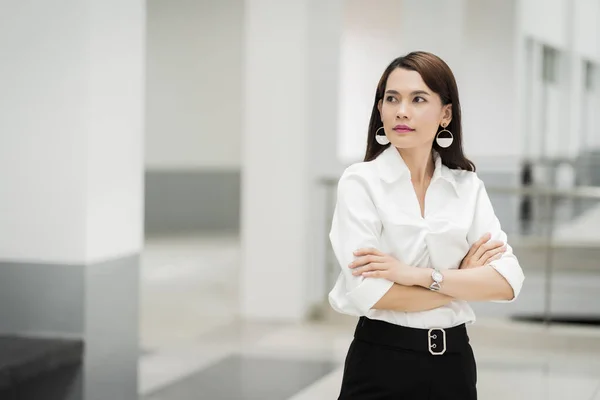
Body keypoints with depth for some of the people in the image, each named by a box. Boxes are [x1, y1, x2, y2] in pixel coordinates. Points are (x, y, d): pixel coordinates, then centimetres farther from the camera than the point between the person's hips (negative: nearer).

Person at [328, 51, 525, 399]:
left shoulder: (468, 186, 3)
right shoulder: (360, 181, -8)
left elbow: (508, 282, -8)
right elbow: (371, 293, -19)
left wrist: (418, 275, -20)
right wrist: (465, 279, -9)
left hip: (453, 361, 4)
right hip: (382, 364, -3)